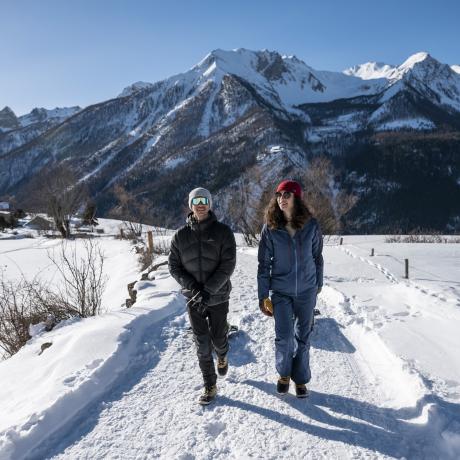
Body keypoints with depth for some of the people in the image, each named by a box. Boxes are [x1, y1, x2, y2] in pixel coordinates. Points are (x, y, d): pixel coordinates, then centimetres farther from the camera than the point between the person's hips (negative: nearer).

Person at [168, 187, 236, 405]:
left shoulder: (223, 231, -8)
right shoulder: (181, 235, -1)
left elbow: (228, 265, -13)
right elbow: (174, 266, 1)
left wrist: (208, 291, -20)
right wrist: (193, 287, -14)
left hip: (218, 297, -1)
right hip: (193, 298, 1)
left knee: (218, 339, 10)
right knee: (202, 345, 4)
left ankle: (222, 356, 46)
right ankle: (210, 386, 20)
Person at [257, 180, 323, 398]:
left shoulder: (311, 225, -7)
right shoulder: (270, 228, -9)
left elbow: (317, 257, 5)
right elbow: (264, 263, -5)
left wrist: (318, 284, 13)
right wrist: (263, 296, -5)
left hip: (306, 291, 1)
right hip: (281, 291, -1)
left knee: (303, 336, 10)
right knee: (283, 337, -1)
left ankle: (300, 379, 30)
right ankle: (284, 373, 28)